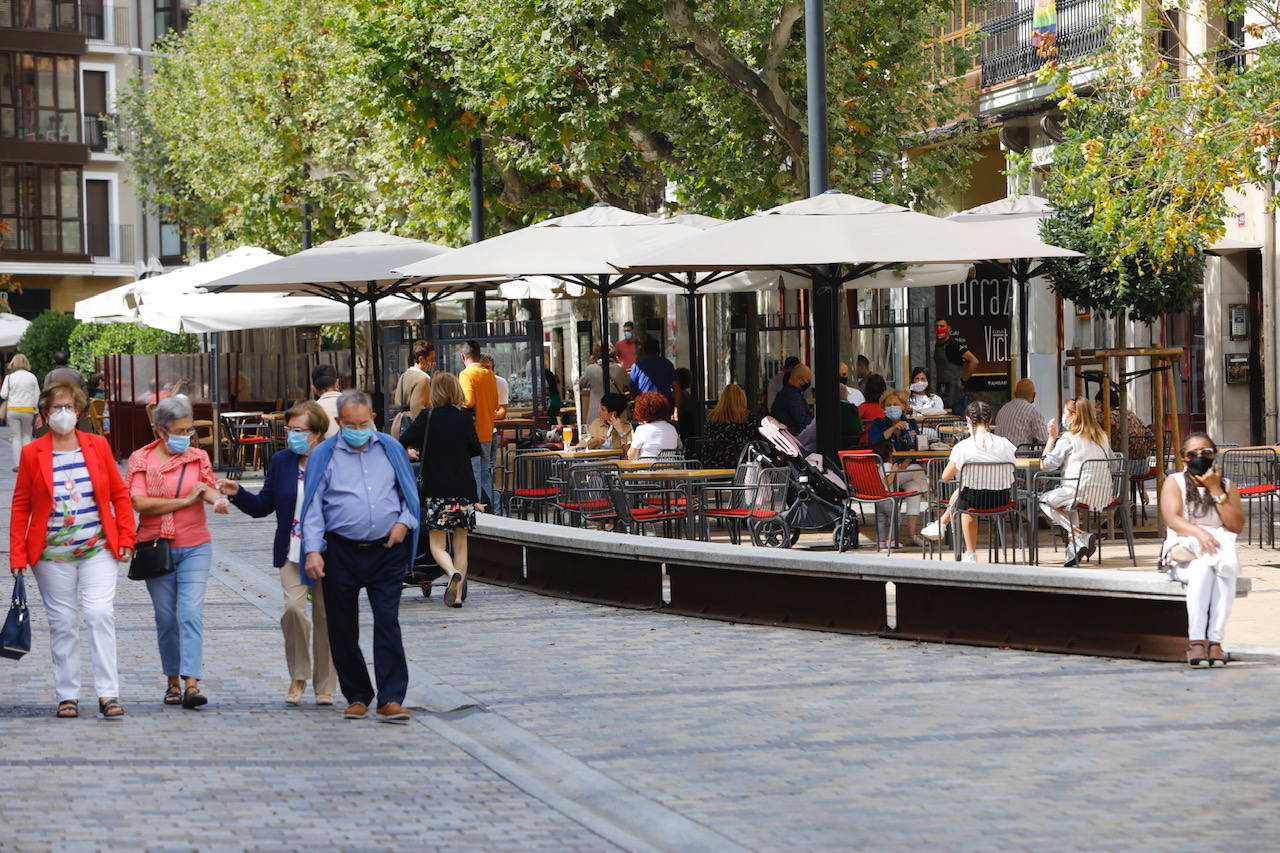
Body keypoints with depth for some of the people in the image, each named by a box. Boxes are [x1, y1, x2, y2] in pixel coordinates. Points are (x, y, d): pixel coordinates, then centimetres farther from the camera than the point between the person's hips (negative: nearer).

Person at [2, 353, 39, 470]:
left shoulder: (9, 377, -4)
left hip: (13, 409, -1)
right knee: (26, 435, 14)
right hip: (28, 409, 1)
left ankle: (17, 464, -1)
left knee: (15, 437, 5)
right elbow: (37, 396, 3)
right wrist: (35, 414, 11)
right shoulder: (32, 377, 1)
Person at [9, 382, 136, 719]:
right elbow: (20, 506, 4)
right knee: (63, 624, 4)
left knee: (100, 613, -13)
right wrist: (17, 556, 0)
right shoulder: (32, 453, 1)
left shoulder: (97, 445, 4)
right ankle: (67, 696, 15)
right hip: (52, 554, 0)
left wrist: (126, 537, 2)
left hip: (97, 549, 0)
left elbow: (119, 494, 9)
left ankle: (108, 694, -9)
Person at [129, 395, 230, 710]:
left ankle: (192, 683, -20)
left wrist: (217, 499, -32)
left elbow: (208, 488, -8)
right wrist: (185, 501, -12)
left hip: (194, 546, 0)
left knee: (191, 613, -13)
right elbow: (140, 502, -12)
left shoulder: (198, 457, 5)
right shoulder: (141, 459, -1)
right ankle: (173, 681, 20)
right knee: (166, 618, 7)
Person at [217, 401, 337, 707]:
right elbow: (263, 506, 12)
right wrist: (237, 494, -4)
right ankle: (298, 677, 3)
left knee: (325, 616, 5)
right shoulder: (282, 461, 6)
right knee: (293, 607, -15)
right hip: (292, 553, 2)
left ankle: (325, 685, 18)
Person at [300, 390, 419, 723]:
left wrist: (405, 522, -1)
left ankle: (391, 699, -8)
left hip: (386, 550, 0)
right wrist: (313, 551, -10)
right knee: (343, 630, 4)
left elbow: (410, 492, 17)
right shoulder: (324, 455, 4)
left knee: (388, 623, -8)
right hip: (341, 553, 0)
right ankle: (357, 697, 17)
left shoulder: (390, 449, 10)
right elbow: (313, 507, 1)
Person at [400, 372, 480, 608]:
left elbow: (403, 444, -3)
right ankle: (458, 592, 8)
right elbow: (476, 449, 3)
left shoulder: (426, 418, -4)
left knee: (437, 544, 2)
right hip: (463, 488, 2)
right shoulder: (463, 418, 0)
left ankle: (453, 572, -26)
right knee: (460, 543, 11)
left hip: (435, 489, -2)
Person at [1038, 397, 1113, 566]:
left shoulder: (1068, 439, -8)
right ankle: (1074, 547, 21)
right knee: (1068, 501, 37)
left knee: (1043, 500, 20)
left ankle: (1079, 536, 0)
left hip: (1078, 492, -7)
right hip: (1103, 495, 7)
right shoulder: (1103, 437, 11)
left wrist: (1052, 438, 1)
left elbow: (1045, 465, -6)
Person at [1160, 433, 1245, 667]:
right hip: (1184, 552, -2)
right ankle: (1196, 640, -41)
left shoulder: (1227, 486, 16)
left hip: (1220, 549, 2)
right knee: (1202, 567, -37)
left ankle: (1215, 640, -37)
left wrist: (1215, 490, -3)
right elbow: (1171, 518, -8)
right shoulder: (1175, 482, 9)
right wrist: (1199, 533, -27)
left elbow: (1237, 526, 1)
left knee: (1226, 569, -35)